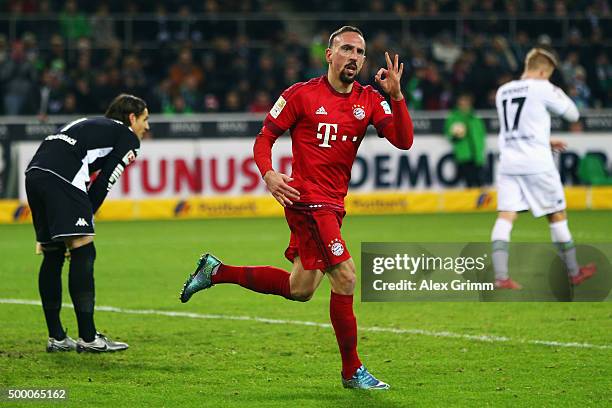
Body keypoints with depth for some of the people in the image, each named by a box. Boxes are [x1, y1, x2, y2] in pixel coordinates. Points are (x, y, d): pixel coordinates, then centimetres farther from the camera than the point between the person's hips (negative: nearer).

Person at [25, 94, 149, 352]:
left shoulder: (91, 125, 34)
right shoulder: (129, 138, 12)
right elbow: (103, 183, 3)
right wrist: (83, 223, 8)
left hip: (34, 172, 8)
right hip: (61, 176, -8)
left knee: (52, 255, 14)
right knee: (82, 251, -7)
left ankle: (56, 338, 17)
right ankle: (87, 338, -10)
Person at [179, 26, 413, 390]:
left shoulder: (369, 100, 6)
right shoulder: (301, 95, -5)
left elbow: (404, 141, -4)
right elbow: (265, 137, 0)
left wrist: (396, 96, -17)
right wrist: (268, 174, -18)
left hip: (332, 206, 7)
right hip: (307, 199, -7)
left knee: (300, 289, 13)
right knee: (345, 275, -14)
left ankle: (217, 272, 29)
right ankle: (352, 370, -5)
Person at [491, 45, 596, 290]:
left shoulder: (503, 92, 14)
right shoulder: (543, 88, -6)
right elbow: (572, 114, 3)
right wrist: (559, 95, 17)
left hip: (508, 162, 5)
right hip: (537, 164, -5)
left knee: (505, 217, -3)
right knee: (557, 215, 9)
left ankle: (500, 276, -17)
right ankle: (574, 273, 19)